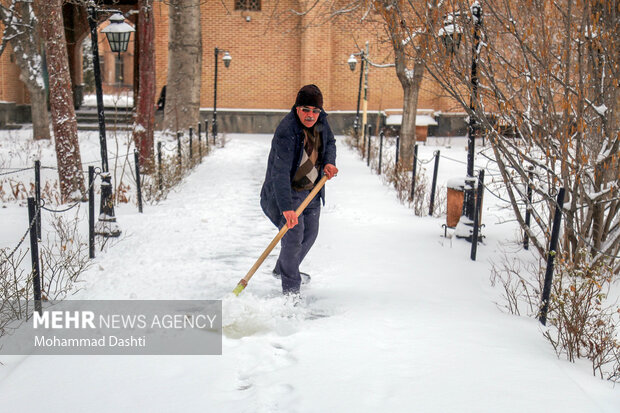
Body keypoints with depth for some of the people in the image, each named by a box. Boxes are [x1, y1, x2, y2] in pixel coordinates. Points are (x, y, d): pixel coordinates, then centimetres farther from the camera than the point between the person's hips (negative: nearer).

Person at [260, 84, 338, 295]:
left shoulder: (321, 120, -7)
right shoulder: (286, 131, -30)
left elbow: (330, 142, 15)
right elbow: (280, 172, -38)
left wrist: (329, 162, -7)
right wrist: (286, 208, -46)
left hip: (311, 189, 8)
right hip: (286, 190, -8)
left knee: (310, 233, 18)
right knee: (294, 235, -18)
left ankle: (283, 269, 42)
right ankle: (291, 289, -3)